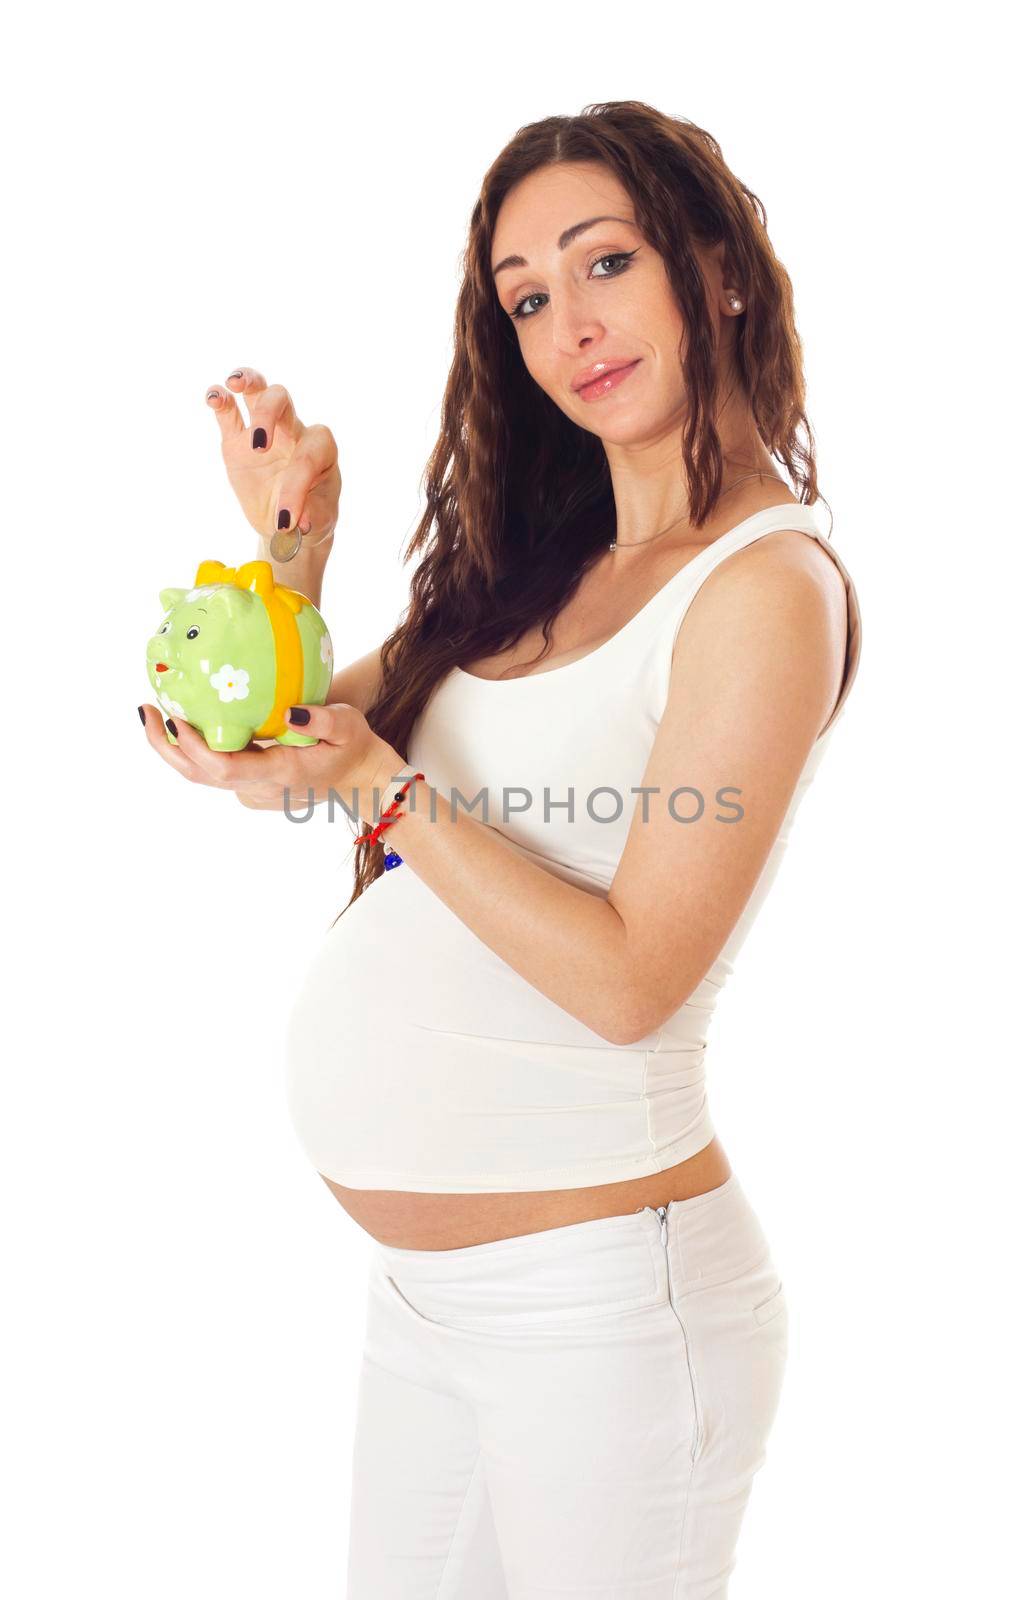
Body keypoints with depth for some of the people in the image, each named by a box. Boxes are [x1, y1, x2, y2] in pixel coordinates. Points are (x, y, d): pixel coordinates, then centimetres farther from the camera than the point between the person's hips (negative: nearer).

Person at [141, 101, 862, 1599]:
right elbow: (304, 733, 12)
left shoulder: (766, 584, -14)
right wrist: (295, 543, 0)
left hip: (600, 1302, -7)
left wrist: (378, 785, -20)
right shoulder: (549, 566, 8)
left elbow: (627, 981, -19)